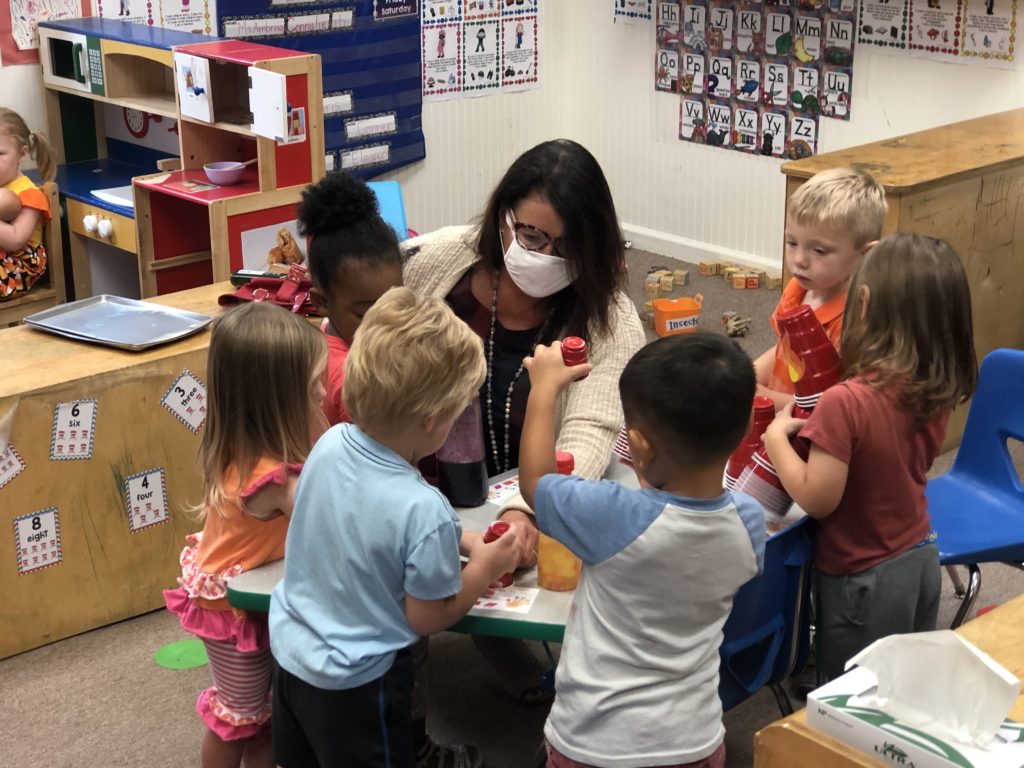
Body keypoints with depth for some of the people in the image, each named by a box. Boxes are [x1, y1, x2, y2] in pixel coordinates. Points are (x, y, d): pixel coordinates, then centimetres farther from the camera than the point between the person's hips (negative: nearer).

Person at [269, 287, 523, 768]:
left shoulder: (330, 444, -14)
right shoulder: (424, 511, -33)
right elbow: (427, 618, -19)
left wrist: (456, 543, 1)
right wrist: (485, 569, -6)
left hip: (290, 647, 6)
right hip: (354, 682, -6)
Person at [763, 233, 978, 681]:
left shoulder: (845, 403, -29)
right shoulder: (936, 392, -7)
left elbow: (817, 500, -23)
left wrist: (777, 438, -10)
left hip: (864, 579, -6)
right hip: (921, 559, 7)